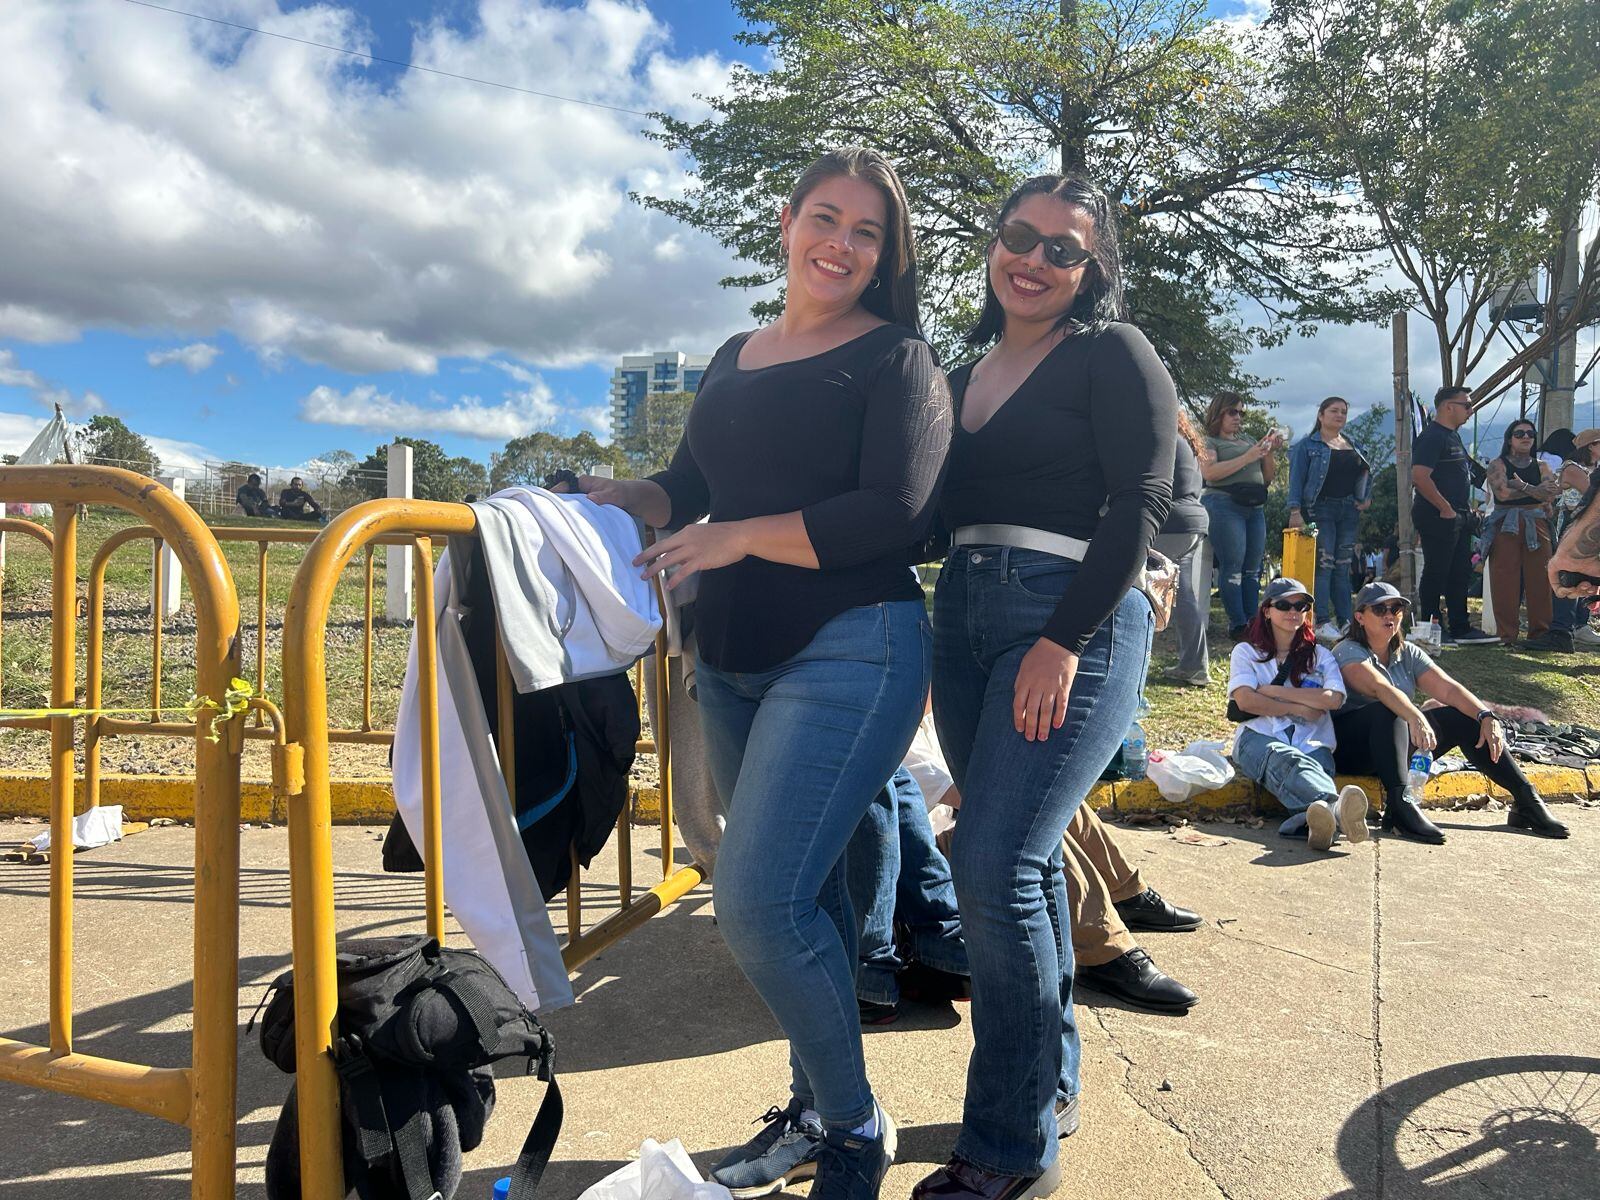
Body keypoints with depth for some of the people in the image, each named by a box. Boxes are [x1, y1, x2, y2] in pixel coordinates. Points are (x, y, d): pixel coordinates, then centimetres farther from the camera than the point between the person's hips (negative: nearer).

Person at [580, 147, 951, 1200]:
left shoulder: (896, 357, -3)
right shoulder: (735, 358, 17)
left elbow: (897, 513, -15)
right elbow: (692, 485, 21)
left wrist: (741, 537, -16)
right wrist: (622, 497, 0)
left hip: (850, 650, -7)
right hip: (733, 659, 7)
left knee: (760, 902, -13)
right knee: (803, 893, 14)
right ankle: (813, 1113, 31)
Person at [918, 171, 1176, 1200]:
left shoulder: (1113, 354, -1)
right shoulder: (968, 376, 19)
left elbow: (1142, 499, -11)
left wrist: (1065, 640, -19)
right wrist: (932, 650, 13)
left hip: (1073, 621, -7)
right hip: (966, 615, 7)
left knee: (995, 866, -13)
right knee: (1024, 858, 12)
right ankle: (1051, 1082, 28)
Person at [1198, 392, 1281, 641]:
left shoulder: (1249, 441, 24)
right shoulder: (1209, 441, 7)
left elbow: (1268, 479, 23)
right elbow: (1209, 472, -12)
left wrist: (1269, 453, 5)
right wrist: (1248, 457, -13)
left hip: (1255, 508, 6)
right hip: (1225, 505, -6)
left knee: (1252, 569, 1)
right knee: (1233, 568, -12)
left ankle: (1253, 623, 1)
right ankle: (1237, 625, -13)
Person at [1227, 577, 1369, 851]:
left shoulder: (1320, 655, 26)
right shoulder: (1246, 652, 21)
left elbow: (1334, 698, 3)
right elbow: (1245, 700, 1)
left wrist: (1277, 692, 2)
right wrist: (1300, 708, 0)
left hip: (1311, 743, 2)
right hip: (1260, 738, -2)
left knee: (1314, 766, -38)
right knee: (1288, 760, -40)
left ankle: (1321, 820, -73)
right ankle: (1336, 806, -73)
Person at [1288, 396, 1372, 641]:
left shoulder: (1353, 446, 18)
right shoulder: (1308, 445, 0)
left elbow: (1365, 474, 27)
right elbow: (1296, 479, -7)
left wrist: (1367, 497, 9)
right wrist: (1295, 511, -16)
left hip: (1349, 510, 6)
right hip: (1321, 509, -6)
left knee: (1343, 566, 6)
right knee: (1323, 564, -11)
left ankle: (1345, 621, 9)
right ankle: (1322, 623, -11)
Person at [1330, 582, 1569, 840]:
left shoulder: (1408, 654, 11)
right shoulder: (1348, 652, -11)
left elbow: (1447, 688, -3)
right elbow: (1381, 688, -31)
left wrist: (1487, 716, -19)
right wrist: (1415, 718, -47)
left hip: (1398, 745, 7)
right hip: (1349, 746, -7)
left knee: (1463, 717, -8)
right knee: (1388, 712, -35)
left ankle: (1526, 801, -9)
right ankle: (1400, 803, -47)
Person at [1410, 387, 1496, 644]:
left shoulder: (1452, 436, 18)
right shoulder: (1432, 437, -14)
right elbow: (1420, 477, -25)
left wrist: (1466, 509, 17)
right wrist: (1446, 508, -21)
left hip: (1458, 517, 10)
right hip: (1438, 517, -10)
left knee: (1460, 574, 13)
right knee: (1436, 574, -4)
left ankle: (1461, 628, 20)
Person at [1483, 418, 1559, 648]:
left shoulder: (1542, 467, 17)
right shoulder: (1497, 465, 7)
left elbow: (1550, 495, -2)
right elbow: (1502, 492, -11)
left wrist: (1522, 486, -15)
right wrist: (1536, 490, -10)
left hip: (1536, 526, 3)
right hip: (1505, 526, -3)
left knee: (1539, 579, -3)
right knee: (1505, 580, -7)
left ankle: (1540, 632, 1)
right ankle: (1506, 635, -5)